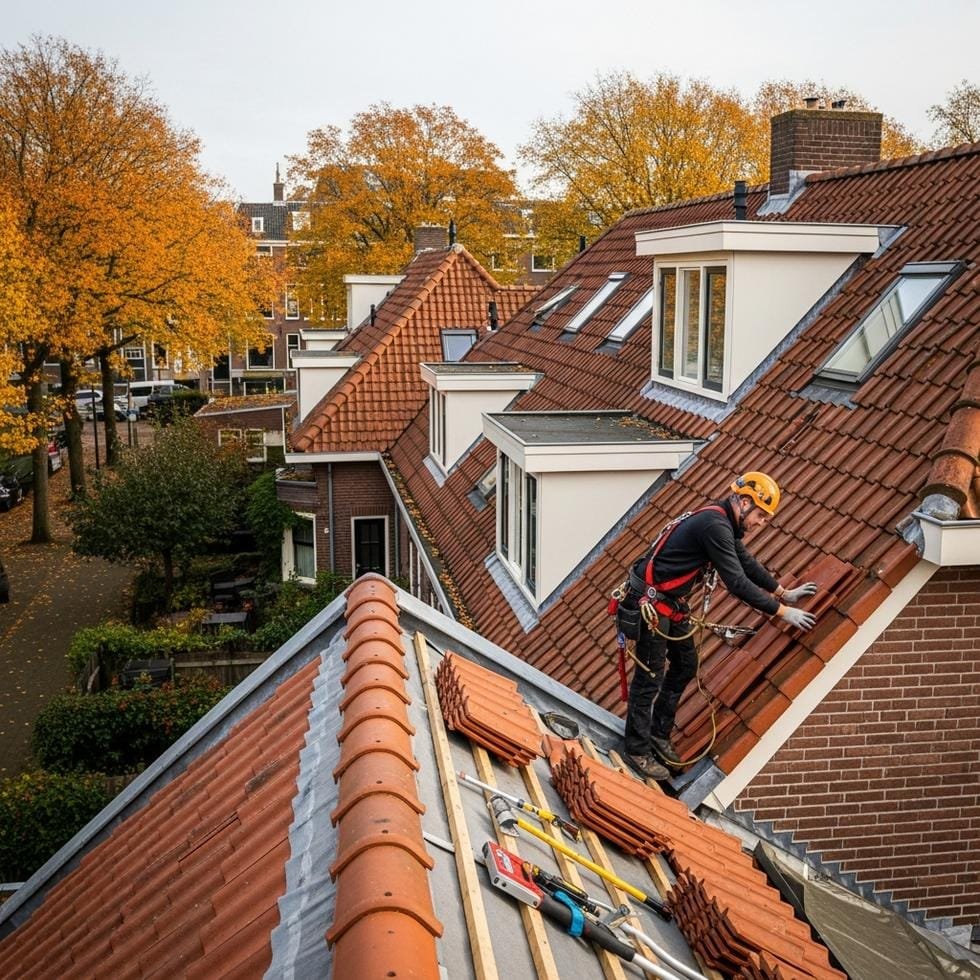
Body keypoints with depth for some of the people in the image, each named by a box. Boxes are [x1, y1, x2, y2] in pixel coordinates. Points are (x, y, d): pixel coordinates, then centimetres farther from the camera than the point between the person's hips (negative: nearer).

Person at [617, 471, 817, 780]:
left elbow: (747, 563, 21)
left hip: (670, 602, 11)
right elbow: (737, 582, -25)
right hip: (650, 603, -11)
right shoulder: (715, 526, -24)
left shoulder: (723, 524, 7)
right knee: (650, 677, -2)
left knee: (685, 666, 17)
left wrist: (783, 592, 22)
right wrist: (781, 611, -18)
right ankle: (637, 750, 9)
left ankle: (659, 734, 28)